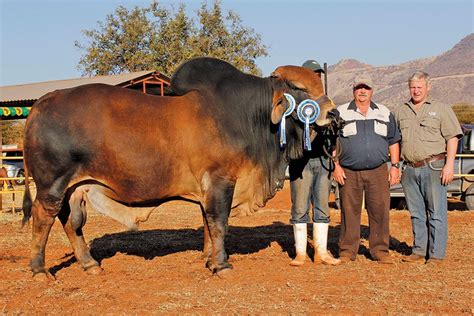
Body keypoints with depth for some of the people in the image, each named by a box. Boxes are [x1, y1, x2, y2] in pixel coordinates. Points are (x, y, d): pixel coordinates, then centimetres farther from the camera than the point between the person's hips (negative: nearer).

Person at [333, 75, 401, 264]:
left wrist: (395, 166, 7)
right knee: (349, 211, 1)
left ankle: (380, 250, 8)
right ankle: (347, 251, 10)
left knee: (380, 211, -2)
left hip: (378, 171, 2)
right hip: (348, 172, -1)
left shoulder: (385, 114, 14)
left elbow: (394, 142, 16)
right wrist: (336, 165, -5)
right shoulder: (341, 113, 6)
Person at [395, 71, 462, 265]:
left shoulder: (441, 109, 4)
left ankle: (436, 255, 2)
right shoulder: (401, 112, 16)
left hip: (433, 168, -4)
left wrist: (449, 164, -11)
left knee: (436, 213, -3)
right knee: (416, 214, 9)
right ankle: (419, 252, 18)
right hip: (410, 169, 4)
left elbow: (452, 138, -1)